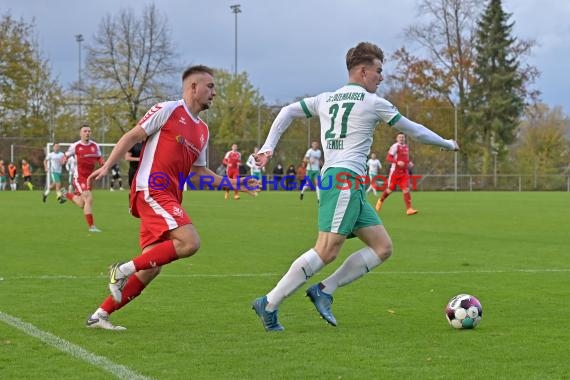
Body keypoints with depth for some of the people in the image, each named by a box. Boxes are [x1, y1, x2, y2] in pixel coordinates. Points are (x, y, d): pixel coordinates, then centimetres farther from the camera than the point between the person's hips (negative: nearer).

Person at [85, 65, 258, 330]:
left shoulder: (203, 131, 21)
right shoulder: (168, 110, -2)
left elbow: (198, 172, 27)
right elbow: (132, 136, -3)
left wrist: (233, 183, 20)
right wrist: (107, 166, -10)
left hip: (170, 198, 9)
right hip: (152, 191, -8)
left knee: (151, 268, 3)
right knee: (190, 242, -24)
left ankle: (99, 316, 12)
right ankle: (124, 270, -14)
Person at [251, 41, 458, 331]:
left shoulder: (326, 99, 20)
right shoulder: (373, 102, 1)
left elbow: (287, 112, 20)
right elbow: (413, 130, 9)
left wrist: (268, 147, 16)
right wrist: (447, 144, 23)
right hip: (345, 179, -9)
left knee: (382, 247, 6)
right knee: (326, 251, -15)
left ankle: (324, 290, 1)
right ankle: (269, 304, -15)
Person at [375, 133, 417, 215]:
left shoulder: (406, 147, 13)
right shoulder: (395, 146, -9)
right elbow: (388, 158, -15)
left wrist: (409, 163, 7)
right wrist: (397, 162, -28)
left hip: (404, 172, 5)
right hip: (395, 171, -5)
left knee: (406, 189, -9)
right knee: (390, 189, 8)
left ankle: (409, 208, -15)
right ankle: (381, 200, 36)